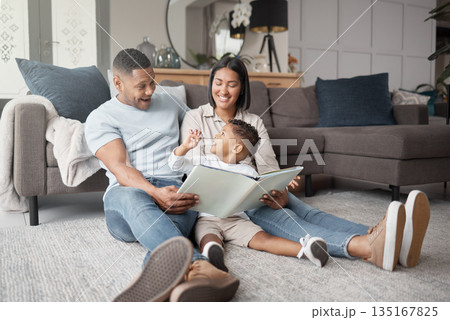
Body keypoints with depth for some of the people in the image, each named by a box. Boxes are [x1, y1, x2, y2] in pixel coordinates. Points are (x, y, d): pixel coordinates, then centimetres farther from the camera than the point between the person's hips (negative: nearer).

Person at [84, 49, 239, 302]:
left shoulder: (169, 103, 24)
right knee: (132, 198, -42)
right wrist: (154, 193, -28)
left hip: (173, 191, 3)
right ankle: (200, 267, -67)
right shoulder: (100, 118, 8)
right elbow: (120, 168, -7)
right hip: (127, 192, -2)